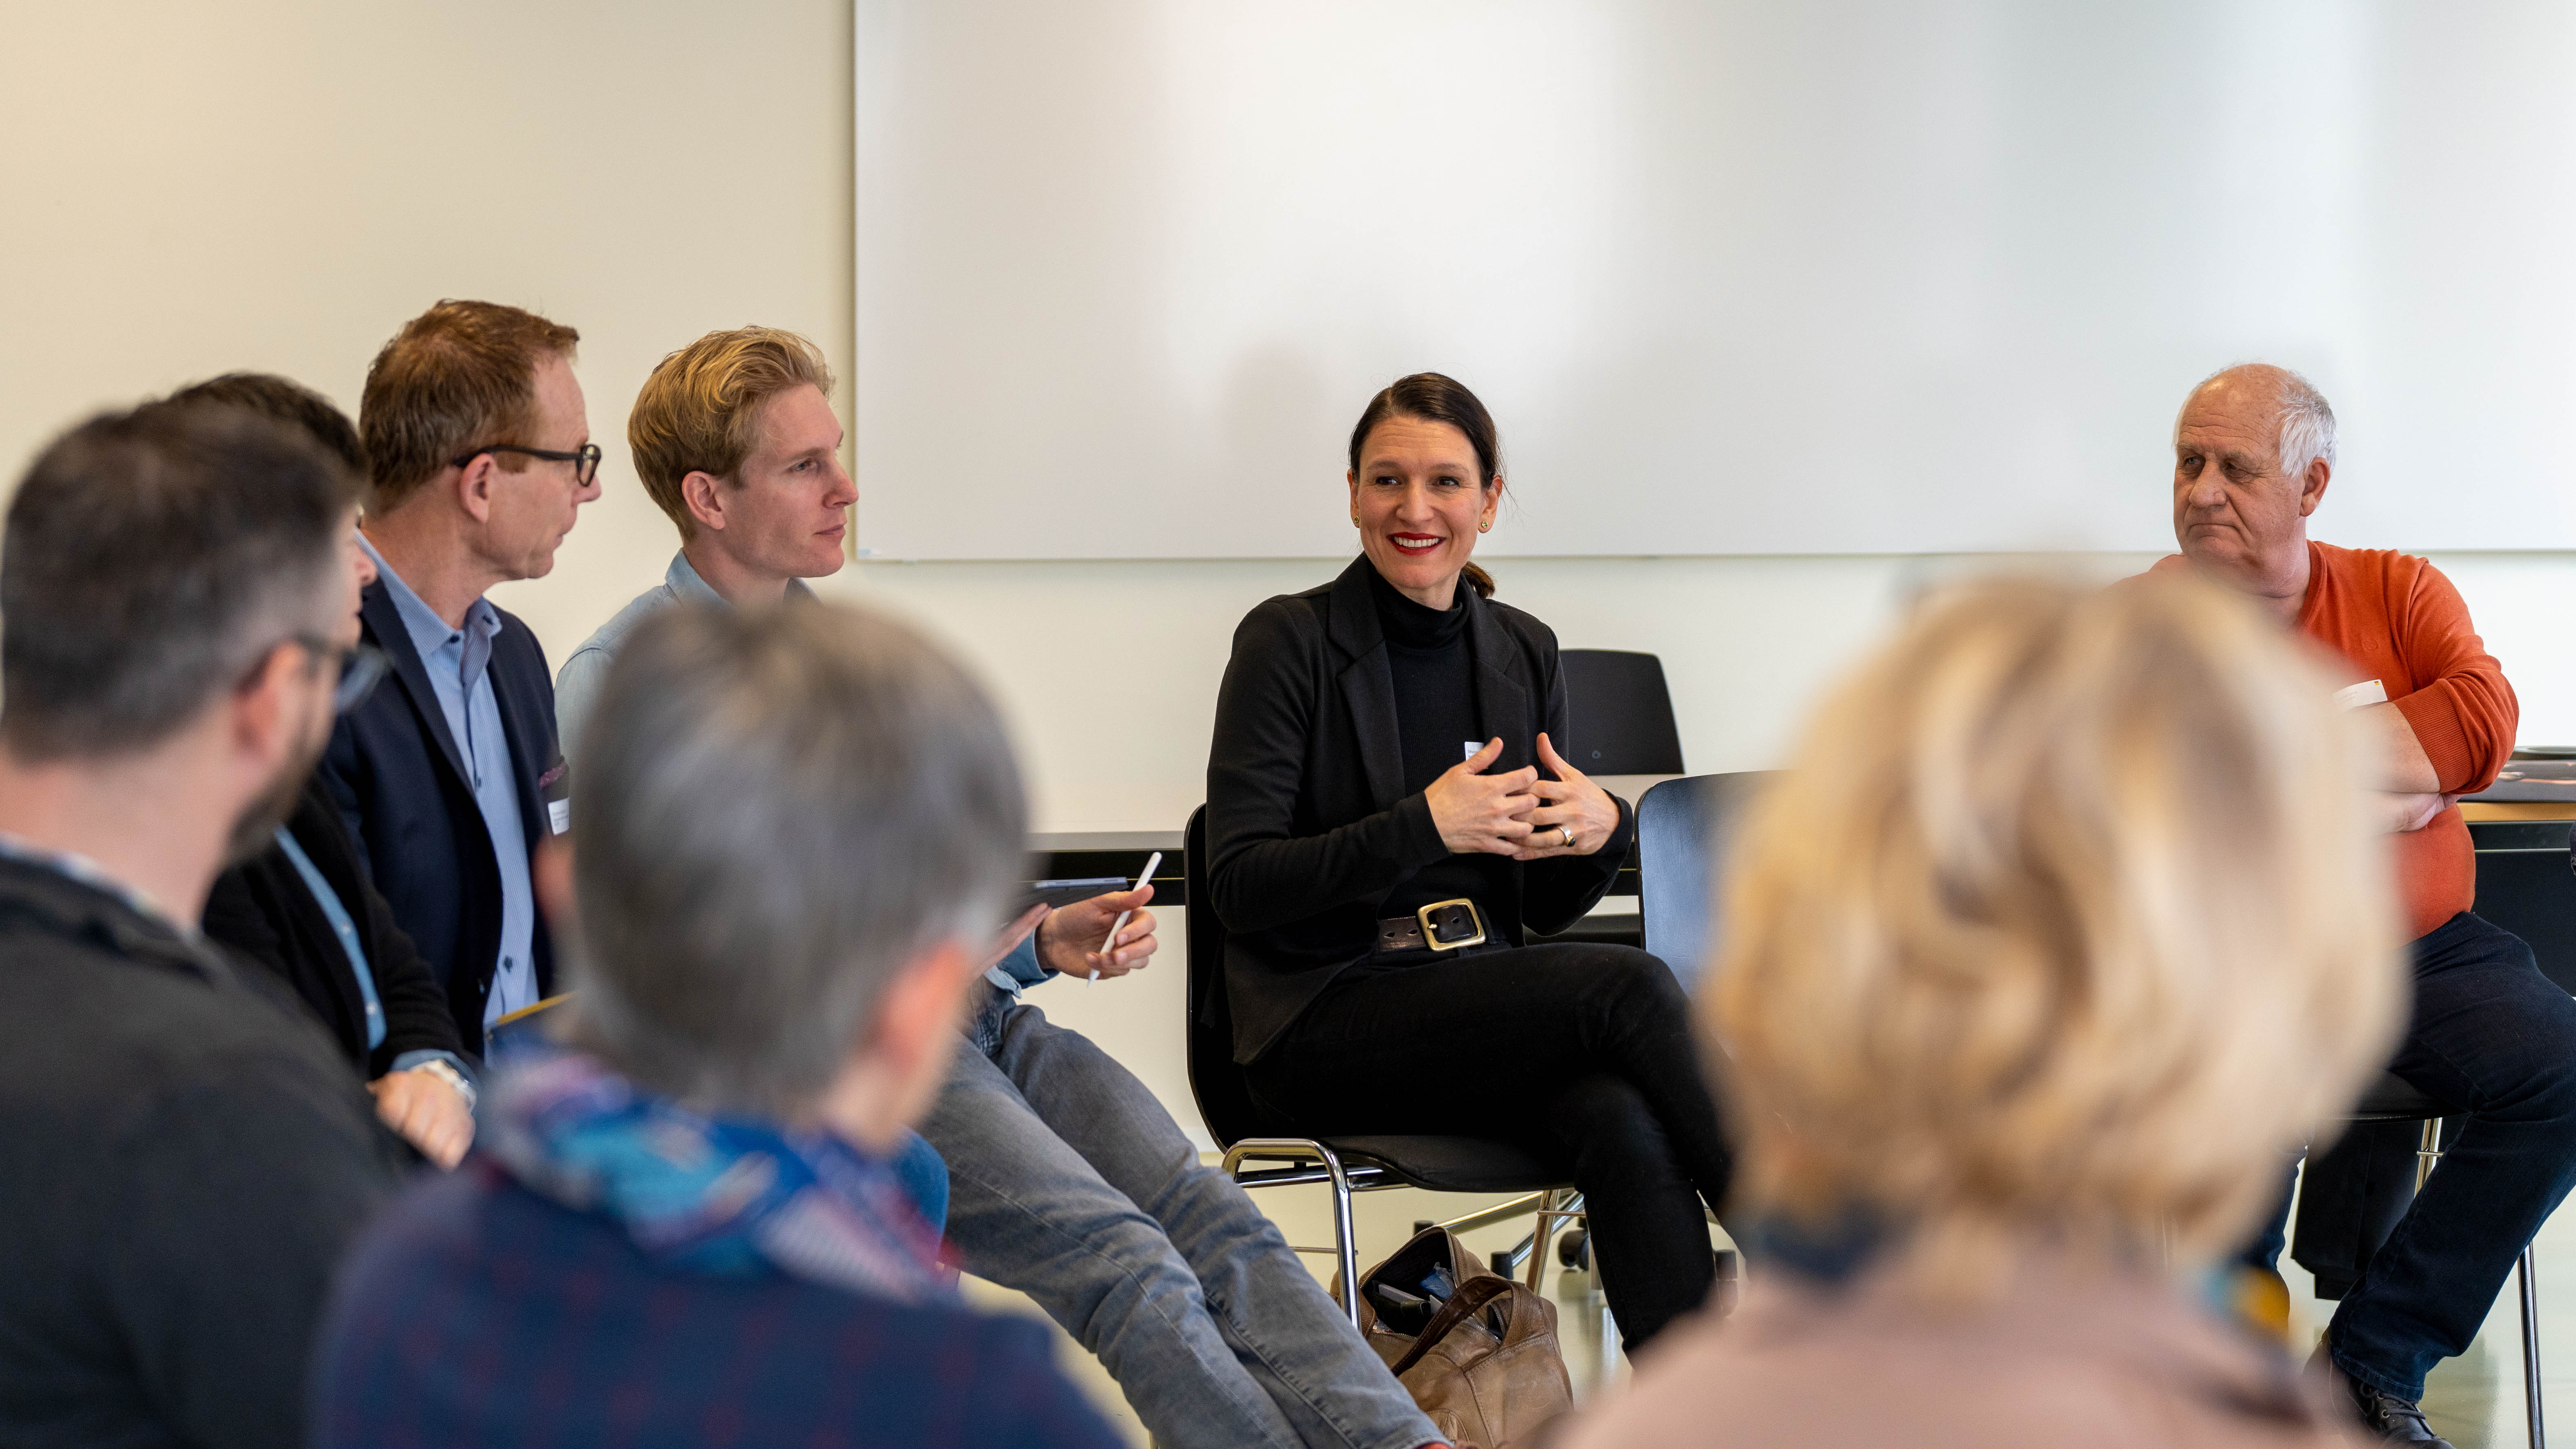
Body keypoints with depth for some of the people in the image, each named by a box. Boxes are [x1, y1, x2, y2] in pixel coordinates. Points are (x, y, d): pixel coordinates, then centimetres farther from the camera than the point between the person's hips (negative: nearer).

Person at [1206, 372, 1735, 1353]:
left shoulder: (1524, 653, 13)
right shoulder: (1291, 642, -3)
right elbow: (1239, 884, -9)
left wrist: (1603, 832, -7)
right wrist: (1425, 827, -19)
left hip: (1485, 995, 5)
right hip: (1328, 1013, -4)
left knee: (1629, 1128, -31)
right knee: (1630, 986, -28)